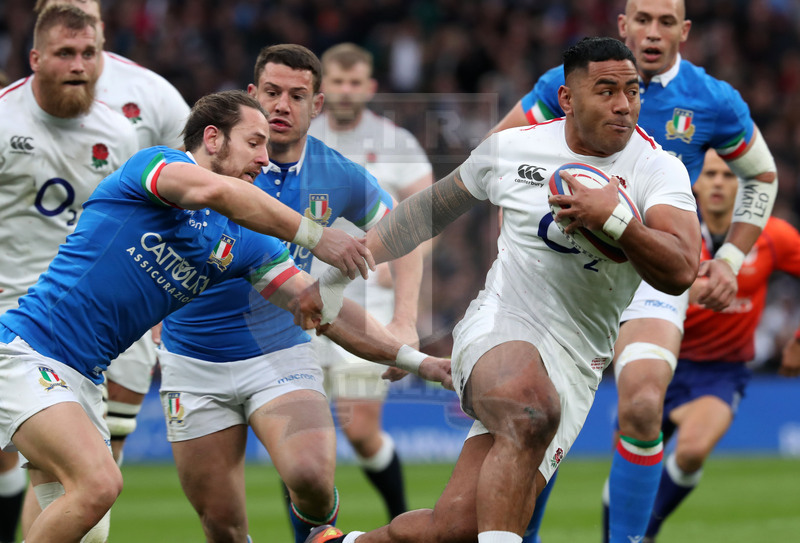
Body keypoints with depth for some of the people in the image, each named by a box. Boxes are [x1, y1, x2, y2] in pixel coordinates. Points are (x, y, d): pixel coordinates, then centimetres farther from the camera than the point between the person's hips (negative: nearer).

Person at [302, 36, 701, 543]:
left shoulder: (658, 169, -3)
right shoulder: (512, 148, 2)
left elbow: (681, 272, -17)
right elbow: (431, 210, 19)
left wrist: (614, 219, -31)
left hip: (575, 363, 1)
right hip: (500, 328, -1)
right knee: (529, 407, -40)